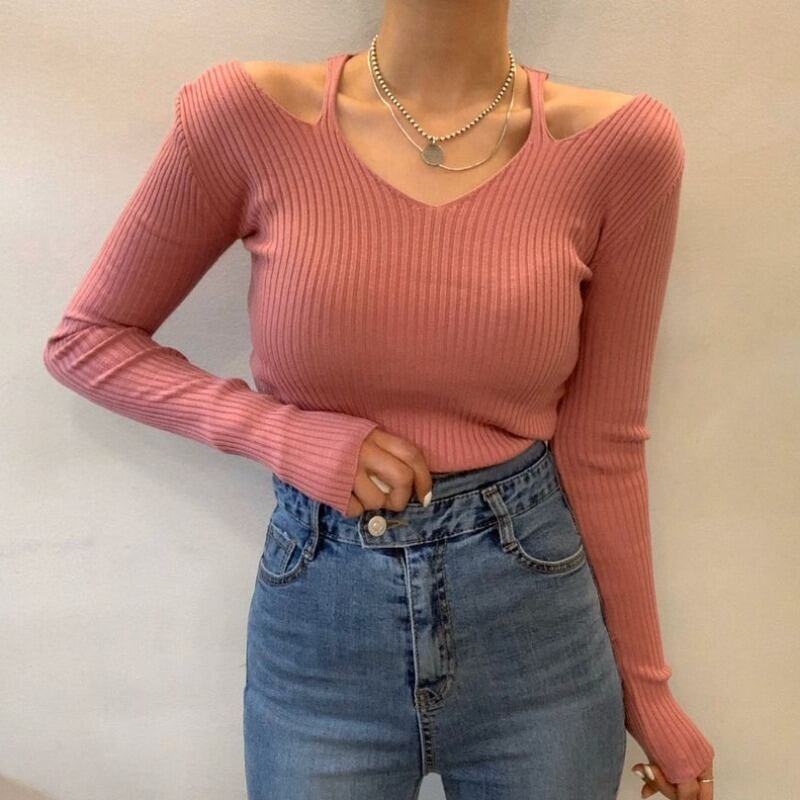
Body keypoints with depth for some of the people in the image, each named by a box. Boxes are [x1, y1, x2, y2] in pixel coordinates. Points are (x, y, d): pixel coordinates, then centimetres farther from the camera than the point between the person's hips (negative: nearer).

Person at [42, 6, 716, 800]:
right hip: (317, 629, 0)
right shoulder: (247, 114, -12)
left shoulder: (622, 141, -11)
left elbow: (600, 445, -3)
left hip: (537, 623, 1)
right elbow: (83, 339, -1)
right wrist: (284, 434, -16)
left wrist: (645, 685, 6)